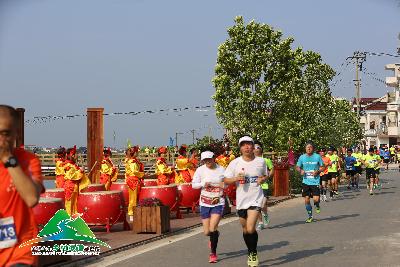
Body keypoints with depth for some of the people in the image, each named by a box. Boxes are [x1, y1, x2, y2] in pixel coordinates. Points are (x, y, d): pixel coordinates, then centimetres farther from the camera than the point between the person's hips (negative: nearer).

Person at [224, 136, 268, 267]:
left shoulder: (261, 161, -1)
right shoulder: (235, 163, -4)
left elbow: (265, 175, 16)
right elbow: (226, 180, 2)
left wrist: (263, 179, -7)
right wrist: (236, 179, -17)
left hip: (256, 199, -2)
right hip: (241, 200, 2)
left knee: (250, 229, -16)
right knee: (245, 229, 14)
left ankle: (253, 253, 5)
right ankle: (250, 252, 36)